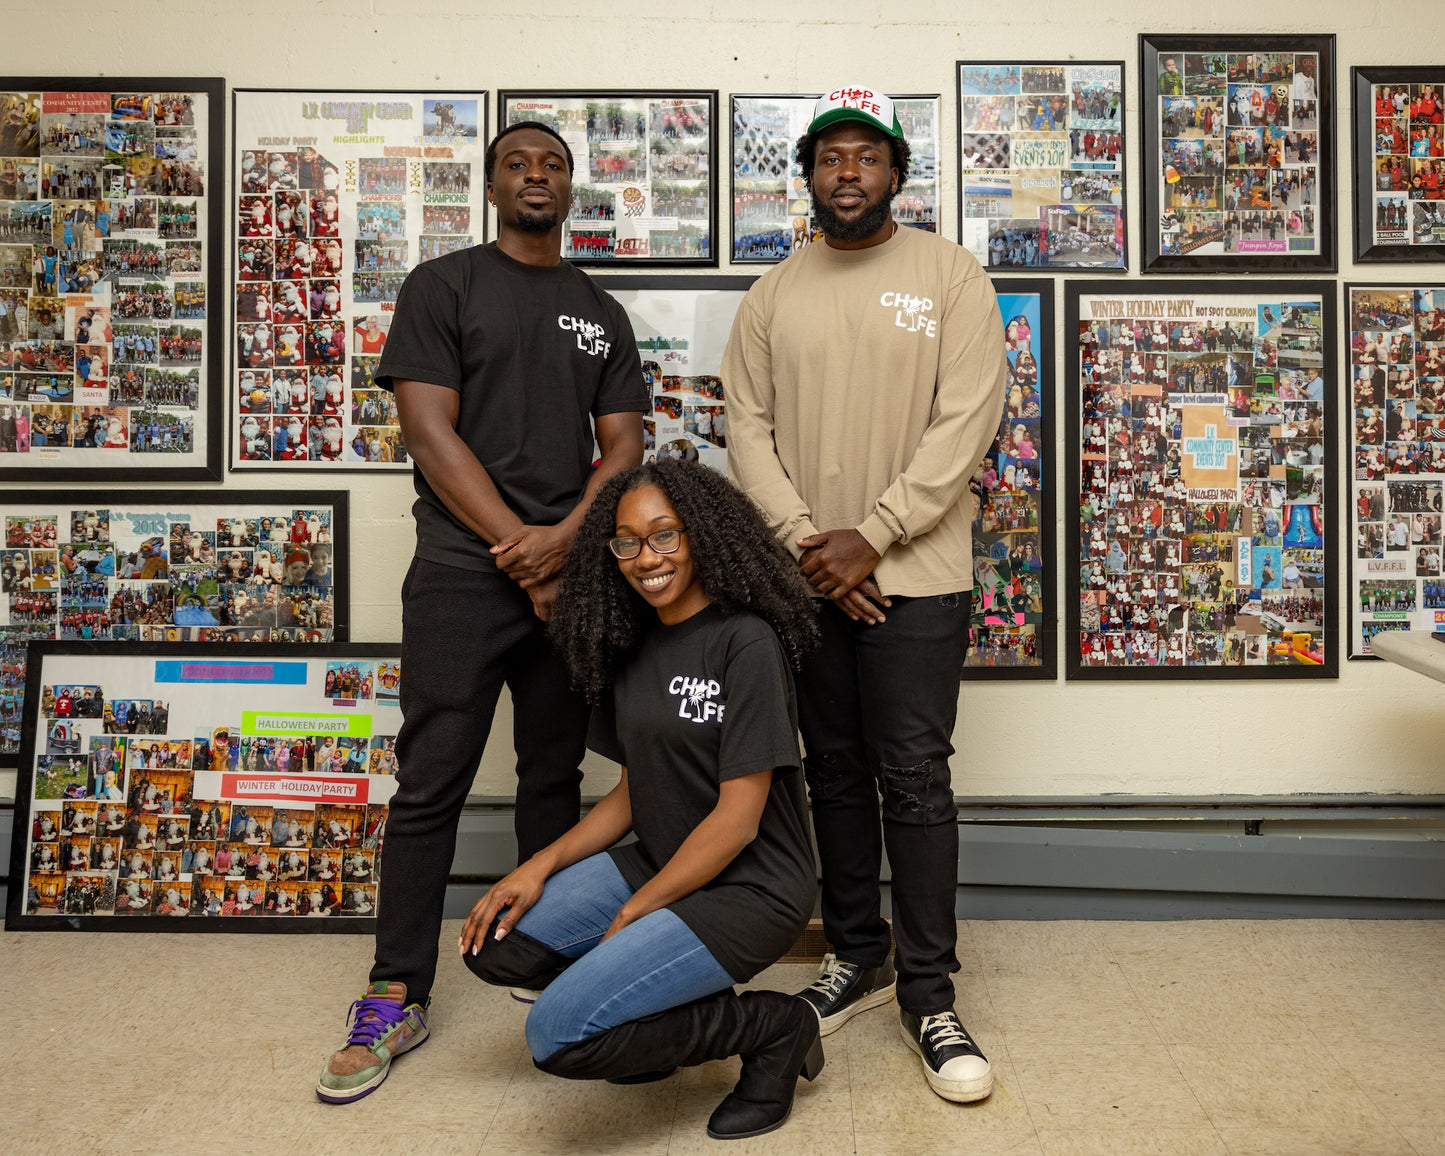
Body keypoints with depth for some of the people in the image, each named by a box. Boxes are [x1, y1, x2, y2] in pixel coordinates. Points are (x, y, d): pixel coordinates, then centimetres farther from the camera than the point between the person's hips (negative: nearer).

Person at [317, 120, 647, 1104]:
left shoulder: (601, 313, 16)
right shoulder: (444, 286, 4)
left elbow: (624, 447, 8)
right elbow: (430, 432, -6)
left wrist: (566, 537, -10)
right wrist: (521, 553, -11)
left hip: (571, 572, 4)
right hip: (464, 572, -3)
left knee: (554, 779, 11)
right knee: (432, 787, -1)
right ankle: (398, 998, 10)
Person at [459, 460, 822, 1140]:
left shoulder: (746, 642, -17)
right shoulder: (632, 647, 8)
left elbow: (738, 817, -18)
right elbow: (632, 794, 12)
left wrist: (631, 914, -12)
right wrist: (542, 865, -1)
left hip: (746, 889, -8)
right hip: (657, 867, 8)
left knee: (559, 1035, -19)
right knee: (492, 945, -1)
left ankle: (773, 1029, -1)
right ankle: (669, 1012, 12)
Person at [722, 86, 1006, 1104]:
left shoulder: (950, 276, 1)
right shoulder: (774, 295, 10)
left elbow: (964, 425, -8)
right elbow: (749, 429, 4)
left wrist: (869, 539, -14)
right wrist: (804, 541, -10)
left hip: (915, 575, -3)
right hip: (808, 577, 4)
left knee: (915, 781, -2)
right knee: (835, 774, 13)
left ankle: (929, 994, 12)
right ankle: (857, 955, 29)